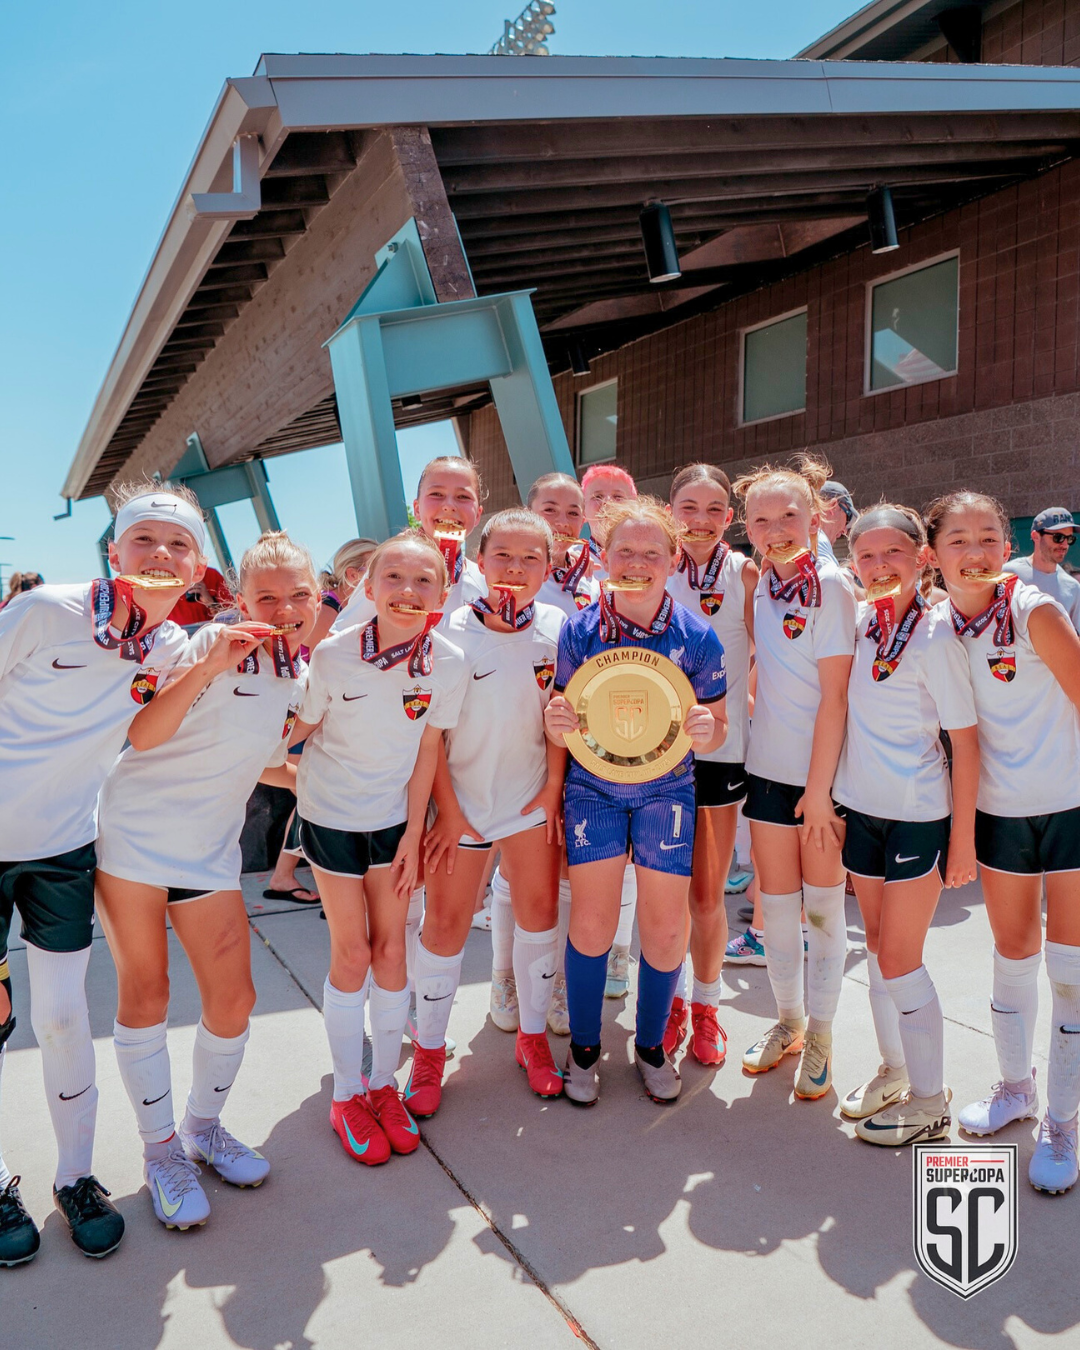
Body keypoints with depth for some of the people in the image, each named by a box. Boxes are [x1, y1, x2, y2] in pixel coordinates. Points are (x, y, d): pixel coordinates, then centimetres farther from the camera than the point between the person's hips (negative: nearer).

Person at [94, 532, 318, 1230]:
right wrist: (207, 667, -32)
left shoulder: (302, 679, 6)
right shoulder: (214, 642, -15)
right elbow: (143, 735, -22)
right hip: (134, 832, -5)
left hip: (210, 851, 5)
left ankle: (203, 1127, 30)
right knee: (146, 995, 4)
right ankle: (161, 1148, 23)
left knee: (234, 1001, 5)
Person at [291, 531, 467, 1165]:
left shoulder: (447, 663, -16)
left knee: (392, 950, 8)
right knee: (352, 953, 4)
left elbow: (427, 751, -7)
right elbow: (300, 728, -6)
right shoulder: (333, 654, -22)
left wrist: (413, 835, -5)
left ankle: (384, 1083, 28)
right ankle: (348, 1094, 23)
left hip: (395, 815, 2)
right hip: (331, 814, -2)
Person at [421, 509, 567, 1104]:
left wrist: (553, 786, -1)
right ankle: (429, 1049, 25)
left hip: (532, 797, 3)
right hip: (462, 797, -2)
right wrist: (448, 810, -9)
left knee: (539, 911, 11)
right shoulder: (449, 631, -11)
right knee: (445, 923, 5)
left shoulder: (555, 627, -4)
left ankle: (533, 1035, 31)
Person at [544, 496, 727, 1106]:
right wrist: (557, 724, -23)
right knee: (591, 922, 1)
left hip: (667, 789, 1)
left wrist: (705, 730, -23)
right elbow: (562, 731, 1)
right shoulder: (579, 630, -7)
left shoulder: (697, 636, -8)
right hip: (592, 787, 0)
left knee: (666, 927, 4)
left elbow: (716, 729, 0)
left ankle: (652, 1044, 30)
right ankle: (584, 1047, 24)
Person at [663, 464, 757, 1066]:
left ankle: (706, 1004, 28)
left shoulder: (745, 572, -1)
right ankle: (670, 999, 29)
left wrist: (748, 704, -6)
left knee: (708, 892, 8)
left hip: (721, 744, 0)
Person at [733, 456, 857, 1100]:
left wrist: (820, 787, -15)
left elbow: (834, 696, -15)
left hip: (822, 773, -5)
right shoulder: (762, 585, 7)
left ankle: (820, 1038, 24)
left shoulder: (830, 585, -12)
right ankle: (789, 1021, 32)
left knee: (823, 907, 7)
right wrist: (746, 706, 2)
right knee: (776, 905, 12)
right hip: (769, 768, 5)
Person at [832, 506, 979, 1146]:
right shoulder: (859, 624, 3)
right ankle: (894, 1071, 33)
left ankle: (930, 1103, 17)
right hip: (861, 806, 6)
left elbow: (965, 739, -12)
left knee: (899, 961, 0)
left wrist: (962, 839, -11)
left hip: (918, 815, -6)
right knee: (878, 947, 15)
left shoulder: (935, 635, -14)